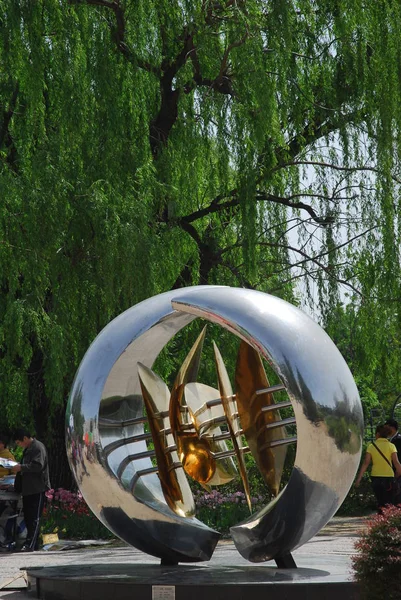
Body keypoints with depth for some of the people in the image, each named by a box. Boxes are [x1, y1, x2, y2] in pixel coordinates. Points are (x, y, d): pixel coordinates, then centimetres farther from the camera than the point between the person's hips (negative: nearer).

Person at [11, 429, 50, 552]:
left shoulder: (38, 447, -12)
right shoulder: (28, 449, 18)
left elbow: (38, 465, -23)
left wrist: (21, 467, -19)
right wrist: (18, 468, 9)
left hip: (37, 488, -10)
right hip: (28, 488, 10)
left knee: (34, 518, -10)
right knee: (28, 516, 11)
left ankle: (30, 544, -13)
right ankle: (32, 543, 17)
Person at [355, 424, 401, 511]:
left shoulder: (371, 446, 0)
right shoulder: (391, 446, -4)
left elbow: (365, 463, -4)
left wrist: (359, 478, -3)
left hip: (375, 477, 2)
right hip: (388, 477, -2)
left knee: (380, 502, 16)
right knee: (390, 504, 2)